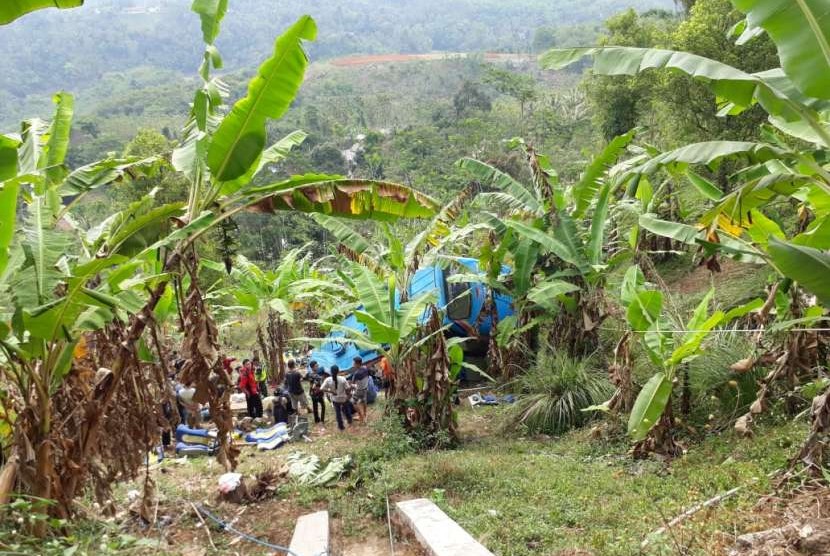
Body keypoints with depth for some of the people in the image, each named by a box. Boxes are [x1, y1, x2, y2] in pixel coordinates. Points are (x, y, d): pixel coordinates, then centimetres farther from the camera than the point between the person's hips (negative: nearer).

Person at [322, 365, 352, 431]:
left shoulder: (328, 380, -18)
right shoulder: (343, 379, -23)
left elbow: (322, 389, -18)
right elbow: (347, 389, -19)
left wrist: (331, 391, -12)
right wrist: (348, 394, -1)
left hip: (335, 399, 0)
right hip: (344, 398, 0)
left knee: (338, 412, 18)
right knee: (346, 410, 27)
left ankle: (341, 426, 29)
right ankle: (349, 420, 47)